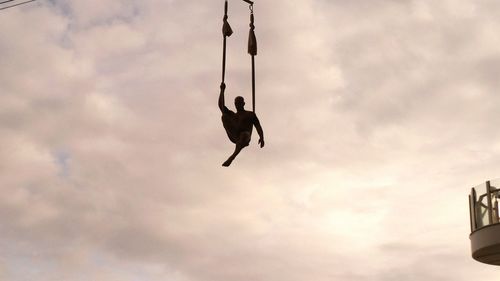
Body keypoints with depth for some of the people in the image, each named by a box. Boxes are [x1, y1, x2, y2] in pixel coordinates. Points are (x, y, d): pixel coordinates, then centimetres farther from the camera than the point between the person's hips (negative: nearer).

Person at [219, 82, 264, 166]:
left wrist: (262, 138, -9)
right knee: (224, 116, -15)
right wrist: (222, 90, 18)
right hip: (234, 136, 3)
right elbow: (221, 105, 19)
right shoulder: (232, 115, 31)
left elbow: (258, 127, 10)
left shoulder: (250, 114, 22)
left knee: (244, 135, -43)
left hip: (245, 136, -2)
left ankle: (231, 158, -51)